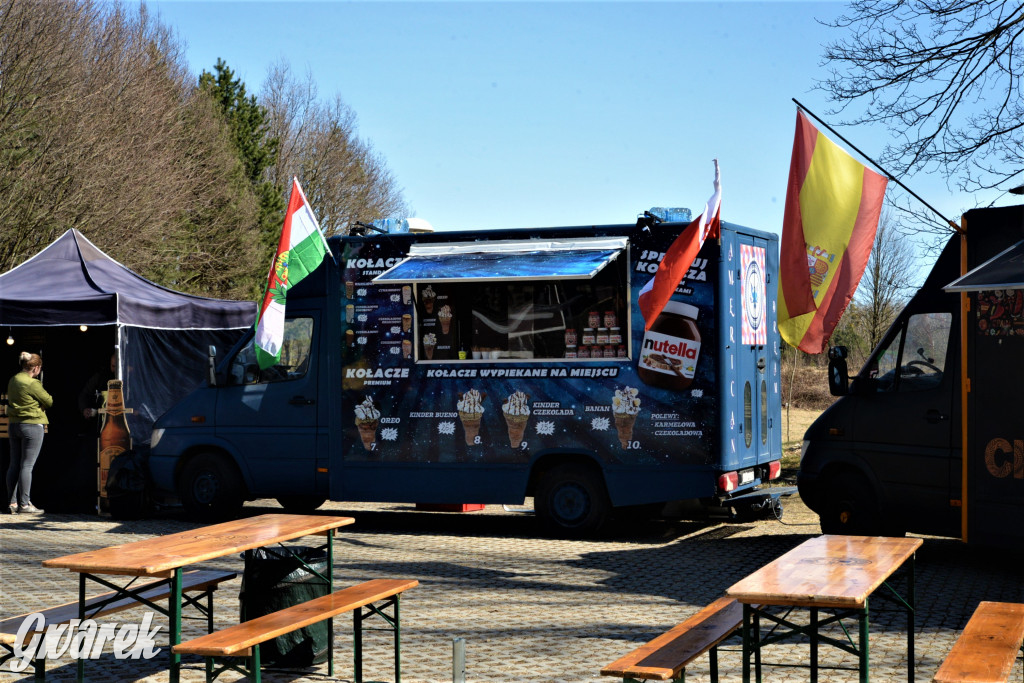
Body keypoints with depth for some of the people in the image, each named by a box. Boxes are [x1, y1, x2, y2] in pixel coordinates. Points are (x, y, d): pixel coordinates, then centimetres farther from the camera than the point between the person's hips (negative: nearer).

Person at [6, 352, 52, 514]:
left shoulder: (13, 381, 9)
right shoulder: (33, 384, -16)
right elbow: (49, 402, -8)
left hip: (14, 424, 8)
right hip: (32, 426, -8)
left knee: (14, 464, 10)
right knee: (27, 465, -6)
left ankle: (12, 502, 12)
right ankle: (24, 504, -4)